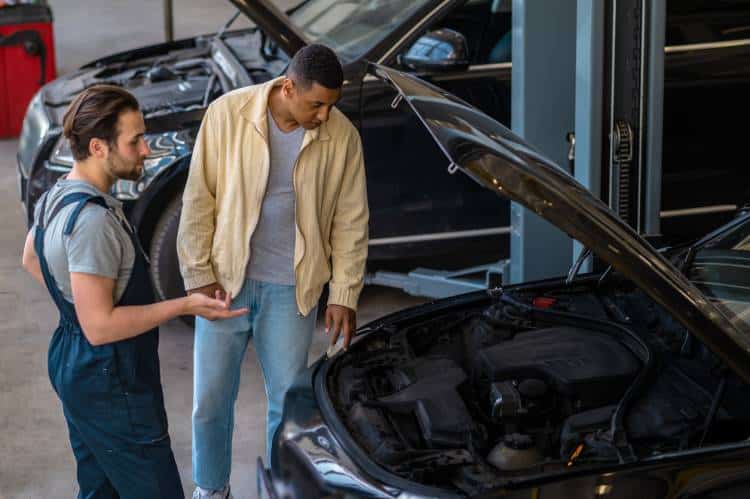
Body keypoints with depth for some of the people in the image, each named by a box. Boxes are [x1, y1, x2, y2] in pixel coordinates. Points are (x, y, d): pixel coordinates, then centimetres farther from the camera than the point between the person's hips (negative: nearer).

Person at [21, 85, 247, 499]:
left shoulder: (57, 196, 3)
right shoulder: (93, 220, -28)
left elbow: (30, 259, 23)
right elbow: (100, 326, -28)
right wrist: (186, 306, -25)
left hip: (71, 365, 11)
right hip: (110, 385, -11)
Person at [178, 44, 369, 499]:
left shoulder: (342, 136, -8)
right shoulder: (227, 113, -12)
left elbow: (351, 222, 1)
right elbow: (199, 199, -5)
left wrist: (344, 295, -1)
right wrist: (199, 275, -6)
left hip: (292, 289, 0)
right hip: (225, 279, 0)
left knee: (289, 399, 8)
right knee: (211, 397, 10)